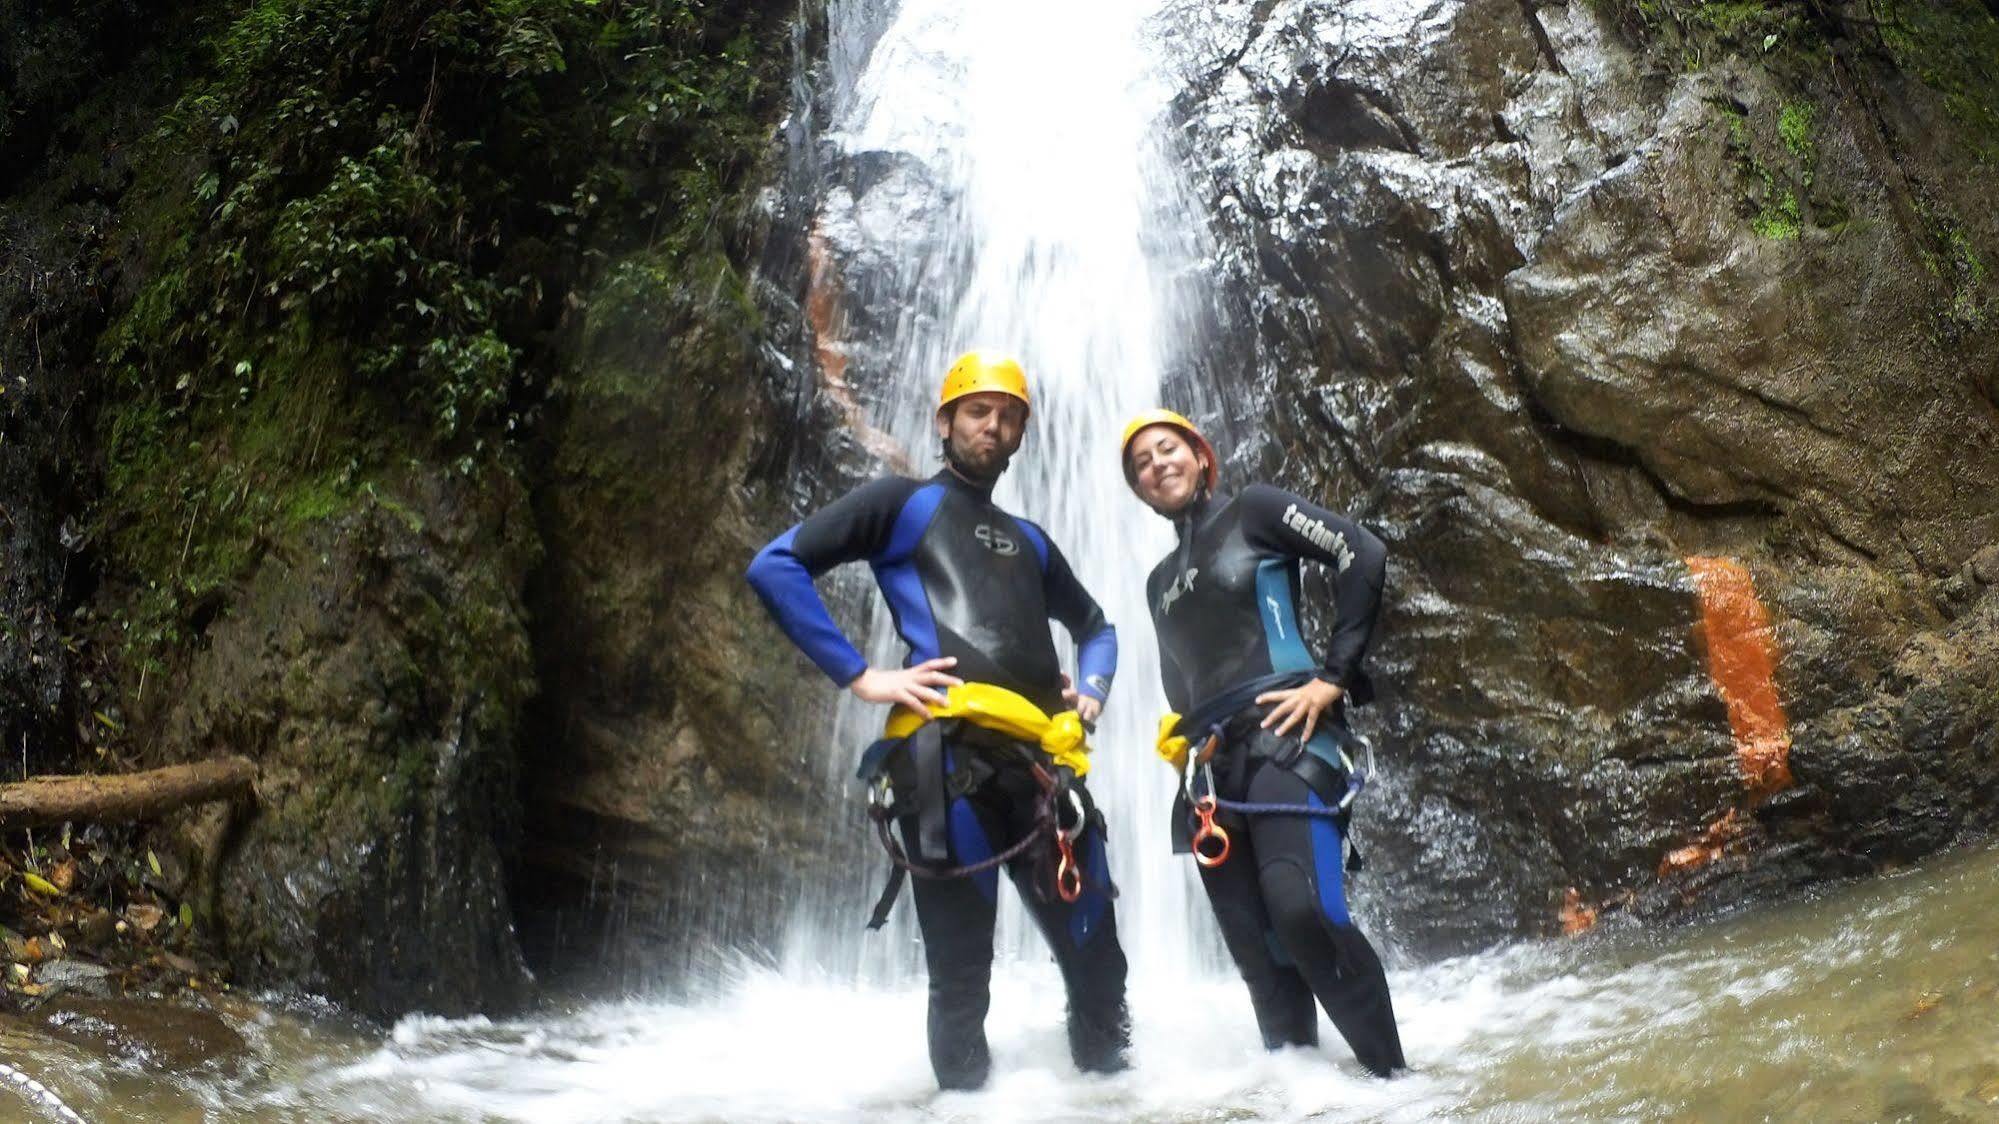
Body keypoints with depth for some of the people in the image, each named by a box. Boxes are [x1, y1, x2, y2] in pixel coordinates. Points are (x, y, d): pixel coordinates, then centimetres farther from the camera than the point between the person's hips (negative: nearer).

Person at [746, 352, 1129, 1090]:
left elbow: (1094, 626, 43)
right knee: (961, 967, -1)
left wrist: (1091, 689, 21)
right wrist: (861, 676, -6)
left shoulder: (1029, 542, 29)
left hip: (1044, 762, 6)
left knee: (1096, 954, 6)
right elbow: (775, 568, 1)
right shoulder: (903, 503, 11)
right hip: (950, 753, -5)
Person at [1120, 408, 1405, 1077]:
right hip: (1210, 764, 7)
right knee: (1255, 947, 1)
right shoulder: (1160, 581, 24)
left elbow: (1363, 555, -7)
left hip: (1284, 736, -7)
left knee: (1302, 912, -25)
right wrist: (1177, 740, 9)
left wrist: (1332, 679, -12)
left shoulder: (1251, 511, 5)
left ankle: (1392, 1077, -15)